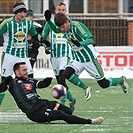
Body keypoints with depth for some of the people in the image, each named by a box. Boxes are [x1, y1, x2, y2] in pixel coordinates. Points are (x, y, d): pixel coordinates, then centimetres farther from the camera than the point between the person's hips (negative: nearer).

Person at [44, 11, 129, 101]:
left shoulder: (77, 26, -23)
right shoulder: (65, 28, -3)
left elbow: (90, 40, -31)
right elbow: (55, 29, 19)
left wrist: (79, 44, -51)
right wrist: (48, 20, 0)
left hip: (89, 58, -6)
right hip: (77, 60, 6)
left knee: (103, 84, 0)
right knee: (67, 74, -21)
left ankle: (121, 80, 29)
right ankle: (86, 88, -1)